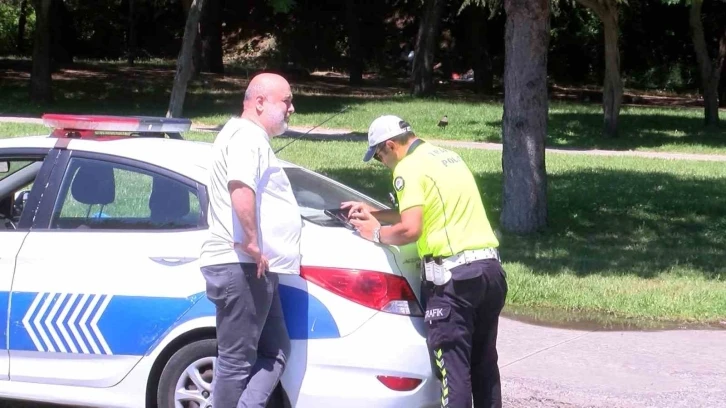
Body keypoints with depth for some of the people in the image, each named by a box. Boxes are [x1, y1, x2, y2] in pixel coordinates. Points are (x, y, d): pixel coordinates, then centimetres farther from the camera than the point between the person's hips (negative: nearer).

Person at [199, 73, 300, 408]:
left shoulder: (251, 137, 23)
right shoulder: (248, 135, -11)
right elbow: (241, 189, -29)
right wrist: (252, 244, -26)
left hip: (255, 267, 11)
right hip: (243, 266, -11)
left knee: (274, 352, 13)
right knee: (237, 359, -7)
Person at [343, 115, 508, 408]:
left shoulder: (409, 168, -7)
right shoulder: (448, 158, 21)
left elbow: (410, 229, -16)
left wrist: (376, 233, 1)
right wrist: (374, 213, 30)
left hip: (454, 274, -9)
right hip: (490, 267, 9)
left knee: (452, 365, -6)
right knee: (484, 362, 17)